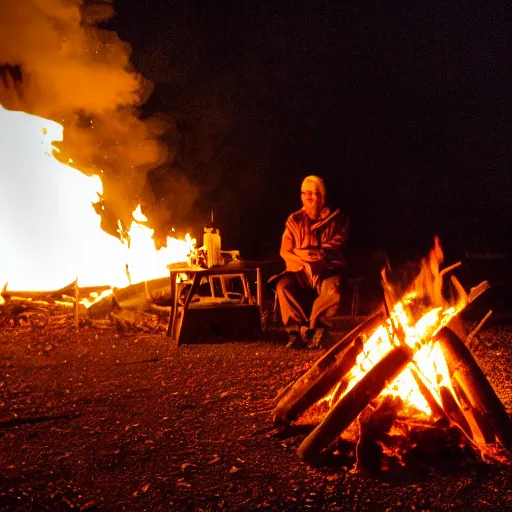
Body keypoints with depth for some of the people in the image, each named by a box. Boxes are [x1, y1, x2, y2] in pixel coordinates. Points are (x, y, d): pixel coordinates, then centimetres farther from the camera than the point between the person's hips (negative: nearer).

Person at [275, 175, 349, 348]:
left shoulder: (335, 218, 9)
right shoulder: (294, 220, 13)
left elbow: (336, 245, -2)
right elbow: (285, 251, 5)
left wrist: (304, 252, -10)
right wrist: (306, 263, -13)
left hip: (328, 272, -1)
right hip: (300, 272, 2)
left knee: (334, 290, -36)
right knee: (283, 285, -32)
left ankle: (300, 329, -19)